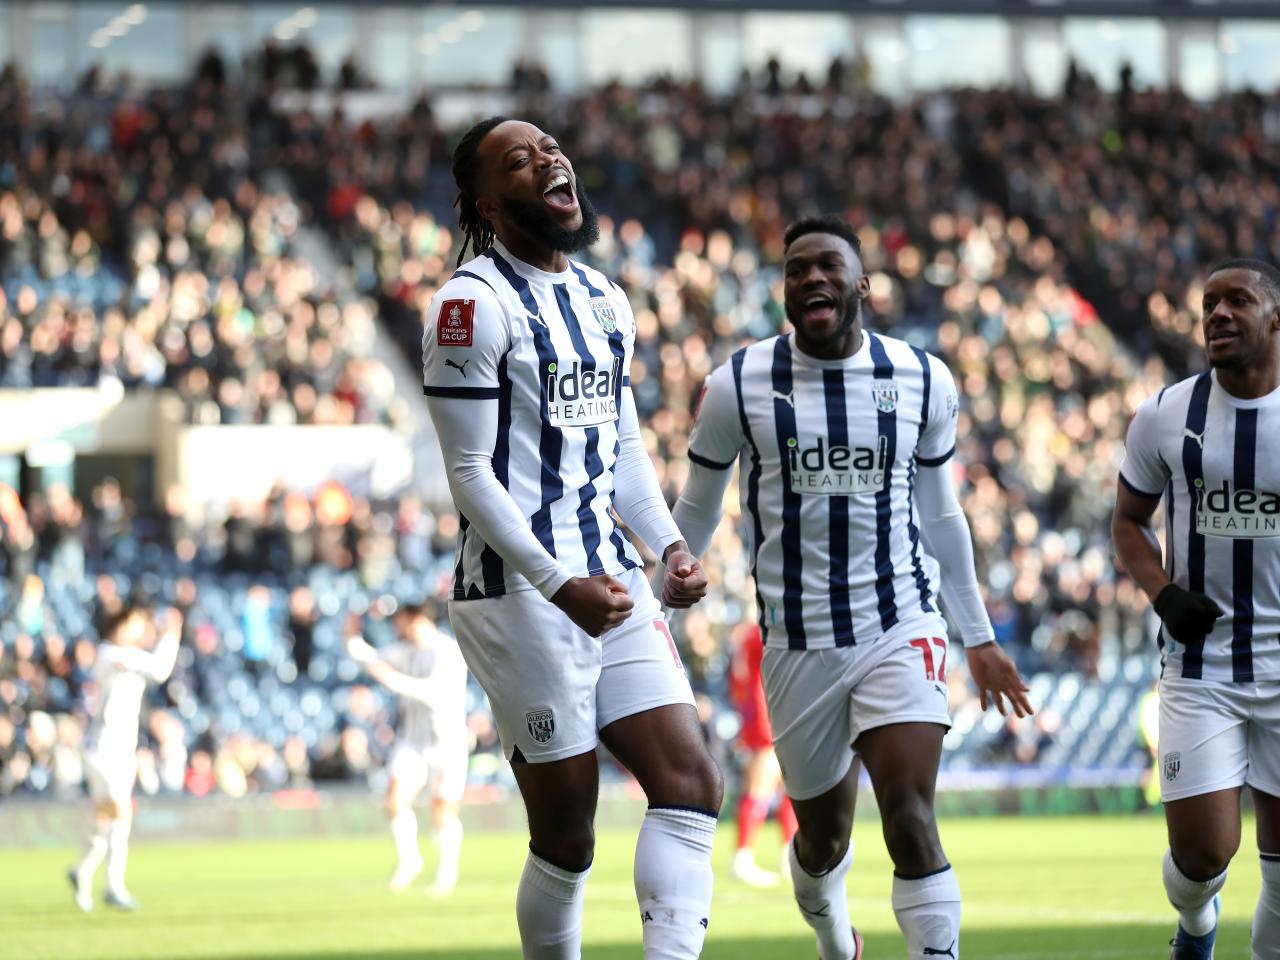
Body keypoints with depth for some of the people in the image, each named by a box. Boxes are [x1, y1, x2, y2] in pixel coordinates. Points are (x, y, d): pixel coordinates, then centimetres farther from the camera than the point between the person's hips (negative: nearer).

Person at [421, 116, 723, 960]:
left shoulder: (604, 299, 15)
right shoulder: (474, 303, -11)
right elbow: (471, 474, -14)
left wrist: (670, 544, 4)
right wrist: (560, 585, -22)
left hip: (613, 581, 8)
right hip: (520, 593, -8)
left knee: (691, 787, -4)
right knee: (567, 836, -2)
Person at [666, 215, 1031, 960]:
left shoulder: (923, 381, 2)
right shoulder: (739, 386, -4)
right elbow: (696, 513, 9)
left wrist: (979, 637, 17)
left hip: (901, 629, 0)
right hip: (798, 642, 0)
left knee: (910, 820, -18)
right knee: (824, 836, 13)